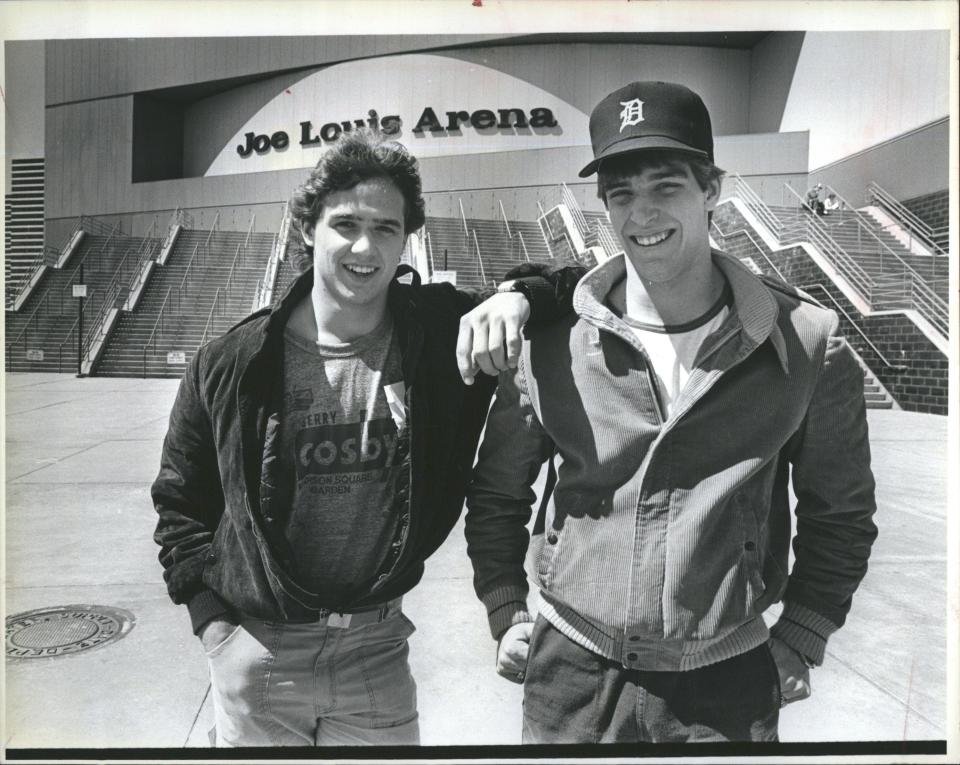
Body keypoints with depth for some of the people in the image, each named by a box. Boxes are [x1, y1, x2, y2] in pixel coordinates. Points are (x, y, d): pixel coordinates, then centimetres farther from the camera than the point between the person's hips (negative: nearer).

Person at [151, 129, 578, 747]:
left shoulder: (441, 331, -11)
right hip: (257, 653, 0)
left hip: (378, 649, 1)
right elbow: (181, 504, 2)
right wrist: (215, 625, -4)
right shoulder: (234, 361, -10)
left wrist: (519, 297, -26)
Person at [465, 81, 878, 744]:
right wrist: (507, 614, 2)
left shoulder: (805, 345, -8)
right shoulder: (551, 342, -9)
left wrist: (802, 639, 2)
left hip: (727, 687, 0)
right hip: (571, 675, 1)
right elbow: (497, 494, 5)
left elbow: (839, 514, 5)